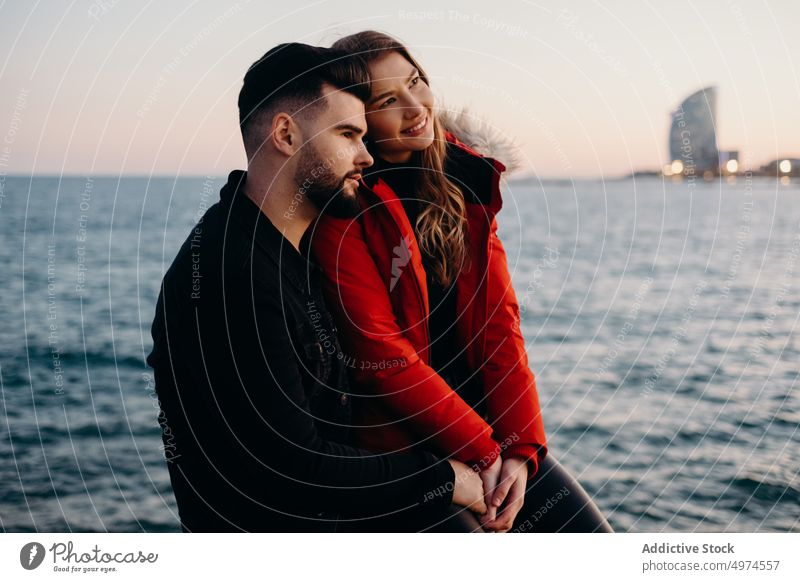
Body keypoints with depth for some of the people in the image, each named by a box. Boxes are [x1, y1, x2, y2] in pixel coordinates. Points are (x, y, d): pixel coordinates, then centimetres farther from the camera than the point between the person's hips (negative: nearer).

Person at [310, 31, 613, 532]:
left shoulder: (464, 179, 6)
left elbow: (499, 318, 2)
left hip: (483, 426, 6)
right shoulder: (343, 208, -12)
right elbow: (380, 357, -16)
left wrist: (519, 444, -7)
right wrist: (480, 451, -16)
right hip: (395, 442, -6)